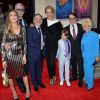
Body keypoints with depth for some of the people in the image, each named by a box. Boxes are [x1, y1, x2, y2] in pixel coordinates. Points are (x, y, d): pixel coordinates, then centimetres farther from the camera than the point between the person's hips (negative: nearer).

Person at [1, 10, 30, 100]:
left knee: (23, 73, 9)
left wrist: (24, 55, 0)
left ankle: (27, 90, 31)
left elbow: (24, 43, 4)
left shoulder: (22, 28, 0)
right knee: (10, 75, 10)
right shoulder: (6, 29, -5)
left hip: (19, 55, 1)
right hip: (9, 55, 0)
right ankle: (14, 92, 30)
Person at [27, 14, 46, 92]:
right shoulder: (30, 29, -13)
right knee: (33, 69, 8)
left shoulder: (42, 29, 7)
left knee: (39, 68, 18)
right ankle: (35, 84, 25)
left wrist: (43, 45, -8)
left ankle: (40, 82, 37)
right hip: (32, 53, -5)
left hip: (40, 52, 5)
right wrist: (40, 46, -14)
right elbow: (30, 42, -20)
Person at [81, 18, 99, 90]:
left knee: (90, 70, 1)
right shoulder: (84, 35, 2)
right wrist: (82, 54, 9)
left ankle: (90, 85, 16)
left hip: (91, 56, -6)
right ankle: (86, 82, 33)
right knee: (86, 69, 16)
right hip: (85, 56, 6)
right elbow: (82, 45, 7)